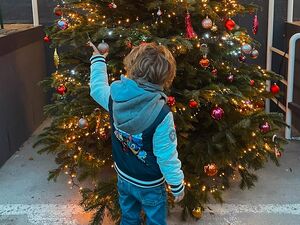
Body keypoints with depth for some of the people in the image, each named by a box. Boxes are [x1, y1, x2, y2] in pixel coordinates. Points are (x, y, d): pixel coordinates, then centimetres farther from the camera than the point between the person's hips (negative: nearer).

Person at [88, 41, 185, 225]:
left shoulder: (116, 96, -18)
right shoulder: (162, 115, -32)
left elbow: (97, 87, 7)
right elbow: (167, 157, -24)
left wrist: (98, 60, 23)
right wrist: (178, 186, -8)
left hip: (123, 177, 5)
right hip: (149, 184, -5)